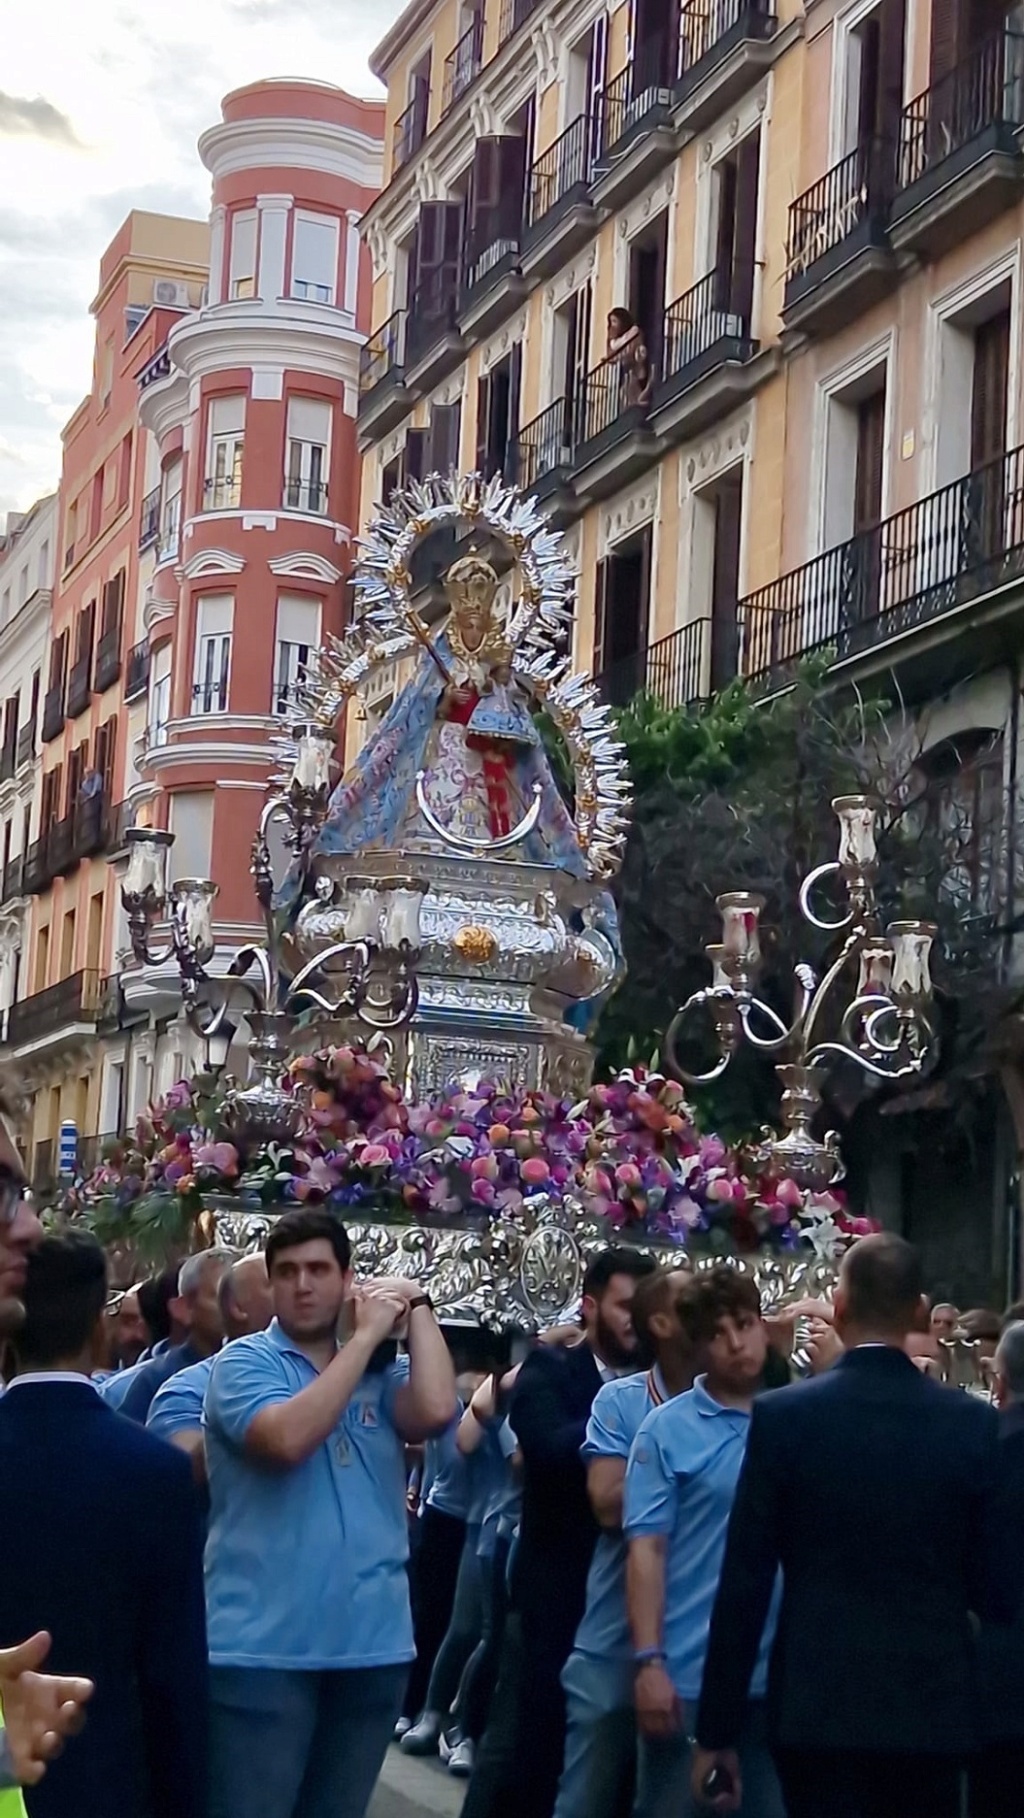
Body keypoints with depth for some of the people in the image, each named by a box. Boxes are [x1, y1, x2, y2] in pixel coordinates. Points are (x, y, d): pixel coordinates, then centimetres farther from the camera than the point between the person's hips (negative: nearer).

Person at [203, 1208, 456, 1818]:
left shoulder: (382, 1371, 9)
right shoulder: (244, 1362, -3)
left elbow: (436, 1410, -12)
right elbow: (288, 1438, -22)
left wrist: (417, 1306, -2)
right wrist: (366, 1336, -15)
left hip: (373, 1644, 5)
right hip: (263, 1645, -4)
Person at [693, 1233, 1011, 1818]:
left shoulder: (783, 1416, -7)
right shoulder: (974, 1423, -4)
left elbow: (744, 1584, -6)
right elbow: (996, 1587, -1)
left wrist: (718, 1729, 0)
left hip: (819, 1705, -2)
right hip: (933, 1709, 2)